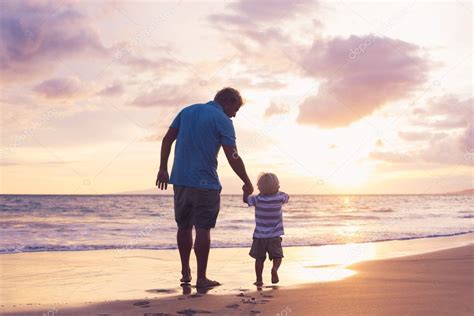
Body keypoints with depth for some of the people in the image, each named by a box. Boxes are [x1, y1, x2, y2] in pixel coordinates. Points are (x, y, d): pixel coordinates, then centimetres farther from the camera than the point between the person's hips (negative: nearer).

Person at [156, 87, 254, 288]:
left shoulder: (187, 111, 13)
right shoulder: (222, 120, -5)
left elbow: (167, 140, 9)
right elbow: (233, 158, -9)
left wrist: (163, 169, 10)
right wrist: (247, 183, 1)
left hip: (180, 179, 6)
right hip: (204, 182, -6)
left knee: (184, 226, 15)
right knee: (203, 229, -1)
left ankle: (185, 272, 23)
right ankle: (201, 278, 1)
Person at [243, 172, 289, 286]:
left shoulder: (258, 200, -10)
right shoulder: (279, 197, -7)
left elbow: (245, 200, 5)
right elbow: (287, 197, 16)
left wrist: (246, 191, 20)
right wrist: (276, 191, 27)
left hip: (259, 236, 0)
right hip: (275, 235, 0)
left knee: (259, 258, 10)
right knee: (277, 256, 6)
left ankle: (259, 280, 11)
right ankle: (274, 268, -24)